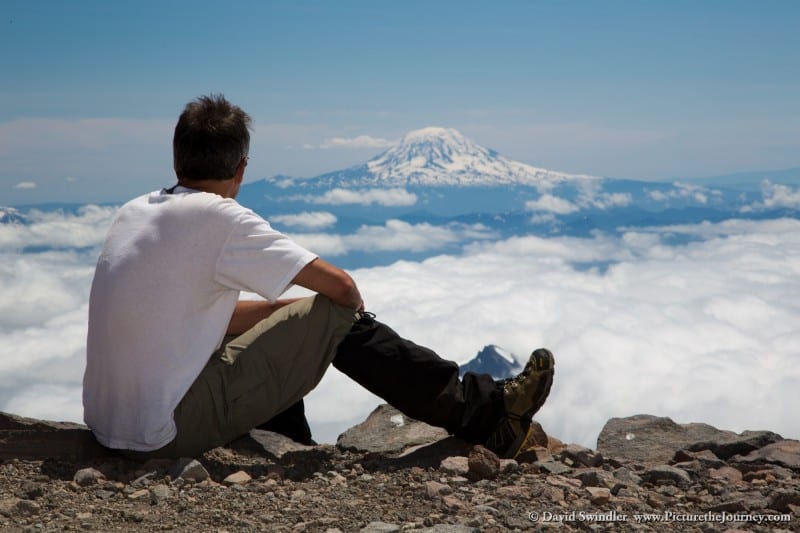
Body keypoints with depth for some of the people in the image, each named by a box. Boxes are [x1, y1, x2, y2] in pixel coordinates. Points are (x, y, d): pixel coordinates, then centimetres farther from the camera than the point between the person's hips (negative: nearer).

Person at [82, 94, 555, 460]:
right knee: (340, 319, -3)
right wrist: (352, 311, 9)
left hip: (111, 426, 8)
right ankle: (485, 413, 6)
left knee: (279, 333, 26)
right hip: (171, 431, -8)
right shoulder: (220, 217, -14)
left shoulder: (133, 213, 10)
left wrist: (294, 309, 16)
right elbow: (340, 285, -13)